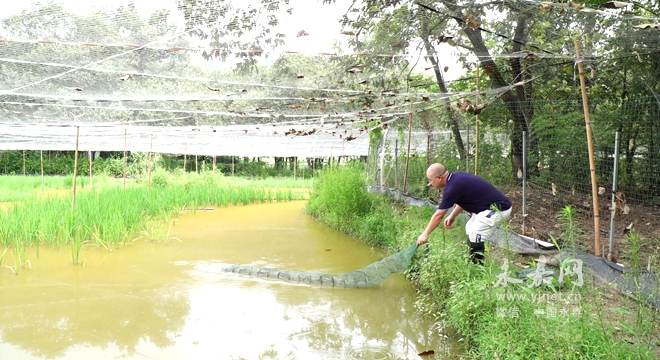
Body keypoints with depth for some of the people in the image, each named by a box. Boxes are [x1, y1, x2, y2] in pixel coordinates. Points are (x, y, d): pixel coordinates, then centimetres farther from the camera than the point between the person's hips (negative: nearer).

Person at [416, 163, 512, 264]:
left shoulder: (452, 188, -21)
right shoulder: (456, 176, 6)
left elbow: (438, 216, -12)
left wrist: (425, 234, -2)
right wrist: (452, 216, 17)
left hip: (499, 209, -11)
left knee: (474, 235, -14)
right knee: (469, 229, 16)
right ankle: (472, 265, 21)